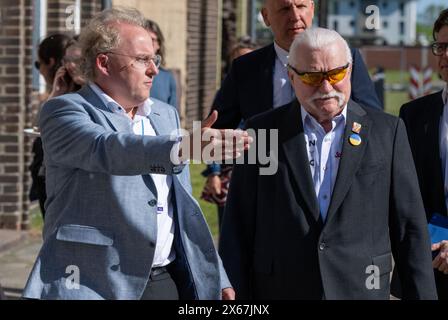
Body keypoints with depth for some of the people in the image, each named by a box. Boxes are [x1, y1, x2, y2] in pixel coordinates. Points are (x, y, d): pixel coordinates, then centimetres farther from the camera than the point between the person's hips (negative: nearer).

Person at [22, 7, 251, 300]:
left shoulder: (165, 115, 16)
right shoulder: (65, 111, -4)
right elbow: (108, 149, -26)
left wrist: (216, 278, 14)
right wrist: (183, 147, -41)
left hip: (166, 281, 6)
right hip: (96, 285, -6)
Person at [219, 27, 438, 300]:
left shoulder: (386, 131, 4)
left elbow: (410, 228, 3)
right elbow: (237, 229, 3)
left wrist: (421, 296, -1)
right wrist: (235, 296, -2)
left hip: (362, 289, 0)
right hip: (280, 290, 0)